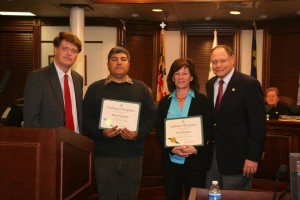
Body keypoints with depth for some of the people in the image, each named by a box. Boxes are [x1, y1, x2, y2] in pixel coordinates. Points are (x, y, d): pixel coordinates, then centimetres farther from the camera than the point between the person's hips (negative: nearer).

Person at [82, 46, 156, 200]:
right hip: (104, 154, -1)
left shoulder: (141, 88, 10)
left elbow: (151, 117, 5)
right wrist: (102, 132, -17)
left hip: (133, 154, 1)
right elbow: (86, 119, 1)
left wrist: (138, 134, -13)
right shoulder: (95, 89, 7)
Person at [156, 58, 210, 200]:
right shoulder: (165, 102, 7)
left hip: (195, 160, -2)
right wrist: (172, 148, -13)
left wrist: (195, 148, -19)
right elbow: (159, 130, 3)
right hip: (170, 160, 2)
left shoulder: (201, 100, 0)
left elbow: (208, 128, -3)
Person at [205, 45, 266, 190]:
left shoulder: (249, 84, -12)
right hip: (212, 155, 6)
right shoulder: (210, 84, 9)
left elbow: (258, 124, -13)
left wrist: (253, 157, -16)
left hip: (237, 157, -6)